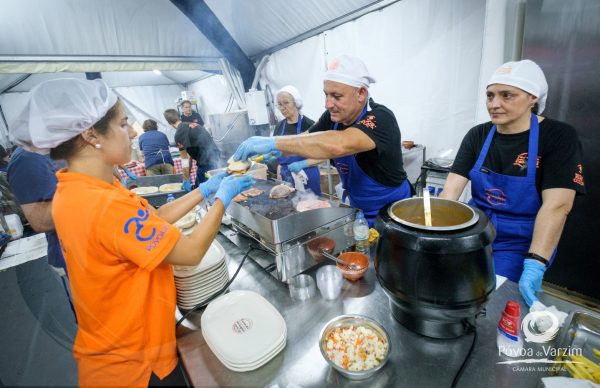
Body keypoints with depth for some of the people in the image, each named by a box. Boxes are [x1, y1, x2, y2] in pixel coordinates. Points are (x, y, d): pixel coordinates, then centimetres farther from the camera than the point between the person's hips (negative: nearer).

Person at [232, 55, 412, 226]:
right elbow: (305, 139, 1)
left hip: (390, 214, -5)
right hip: (357, 210, 6)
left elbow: (338, 145, -46)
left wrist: (273, 143, -43)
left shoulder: (380, 118, -28)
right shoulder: (333, 116, -6)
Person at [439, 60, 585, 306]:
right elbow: (452, 188, -9)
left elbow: (557, 206, -20)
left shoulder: (558, 137, -10)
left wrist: (534, 267, -30)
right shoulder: (478, 135, -1)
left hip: (520, 246, -3)